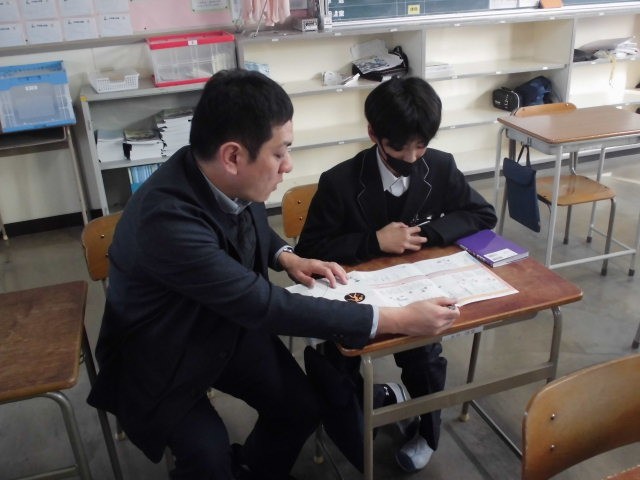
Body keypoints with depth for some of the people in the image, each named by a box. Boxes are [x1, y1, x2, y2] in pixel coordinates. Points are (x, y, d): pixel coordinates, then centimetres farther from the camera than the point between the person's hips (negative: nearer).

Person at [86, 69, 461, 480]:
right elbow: (267, 305, -34)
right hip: (161, 356, -5)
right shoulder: (166, 219, -37)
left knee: (303, 407, -2)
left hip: (230, 325, 6)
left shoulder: (234, 180, -15)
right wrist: (395, 319, -30)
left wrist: (286, 257, -9)